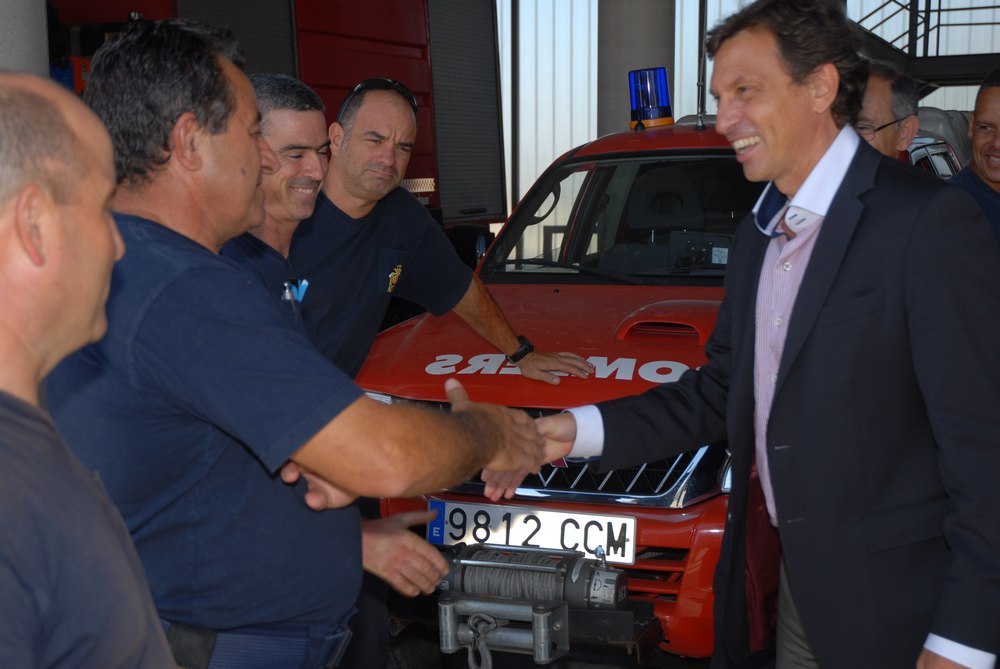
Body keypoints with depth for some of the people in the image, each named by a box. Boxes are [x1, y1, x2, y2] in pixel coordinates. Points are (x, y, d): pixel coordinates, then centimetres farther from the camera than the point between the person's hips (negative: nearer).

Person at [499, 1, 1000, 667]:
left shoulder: (930, 222, -17)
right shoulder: (758, 235, 10)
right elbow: (722, 391, 12)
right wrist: (578, 430, 0)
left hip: (888, 606, -7)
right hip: (787, 580, 7)